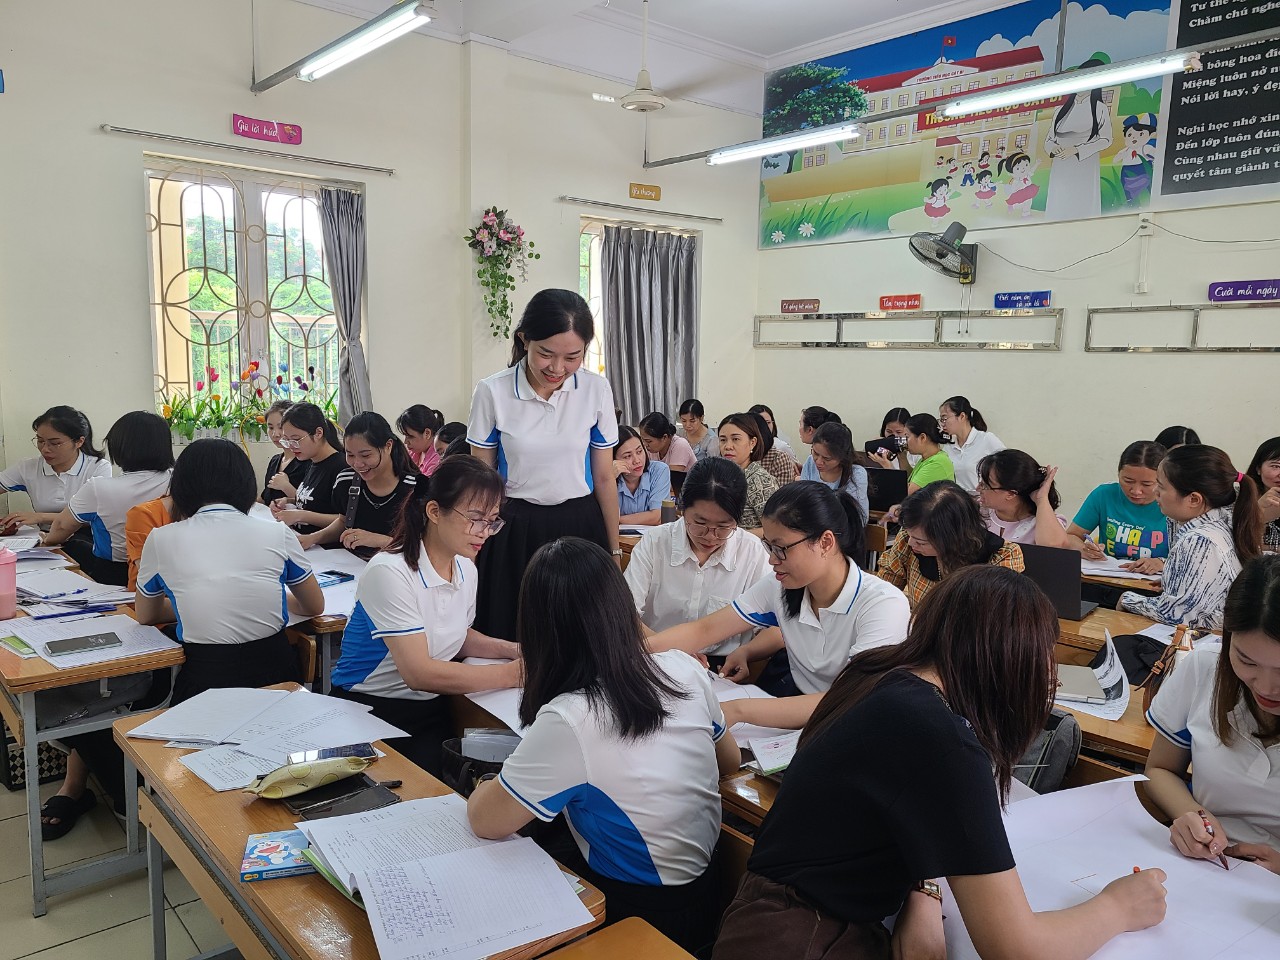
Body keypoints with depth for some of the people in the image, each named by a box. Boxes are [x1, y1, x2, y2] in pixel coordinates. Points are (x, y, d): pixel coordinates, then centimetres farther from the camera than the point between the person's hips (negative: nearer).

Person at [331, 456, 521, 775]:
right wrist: (513, 673, -22)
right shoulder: (389, 572, -20)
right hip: (369, 711, -6)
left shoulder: (466, 569, 3)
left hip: (431, 711, 6)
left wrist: (510, 650, 2)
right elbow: (419, 673, -24)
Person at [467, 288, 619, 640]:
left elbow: (604, 478, 2)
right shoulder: (492, 392, -9)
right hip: (515, 532, -1)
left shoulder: (597, 390, -6)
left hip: (580, 527, 1)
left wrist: (614, 550, 7)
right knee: (511, 642, 7)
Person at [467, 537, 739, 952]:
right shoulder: (685, 669, -11)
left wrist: (486, 788, 7)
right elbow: (730, 760, 8)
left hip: (643, 918, -6)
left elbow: (487, 821, -14)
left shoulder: (567, 722, -30)